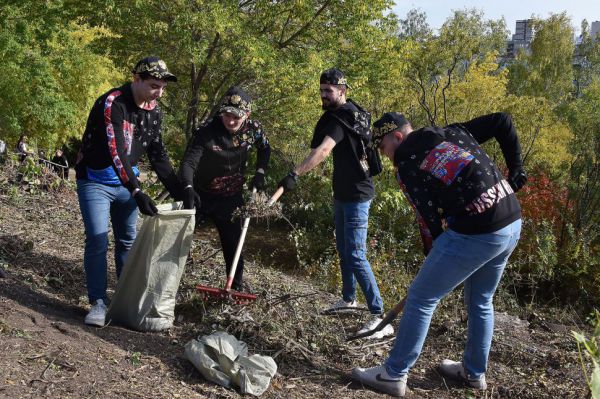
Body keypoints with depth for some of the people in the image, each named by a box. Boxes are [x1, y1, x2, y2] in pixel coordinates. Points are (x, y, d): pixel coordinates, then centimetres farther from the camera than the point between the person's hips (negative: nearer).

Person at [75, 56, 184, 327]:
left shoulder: (154, 110, -2)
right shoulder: (111, 103, -24)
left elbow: (158, 154, 3)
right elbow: (115, 151, -32)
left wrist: (177, 191, -3)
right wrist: (136, 192, -38)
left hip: (126, 180, 6)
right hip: (96, 180, -6)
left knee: (128, 240, 9)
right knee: (98, 241, -11)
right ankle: (98, 302, 1)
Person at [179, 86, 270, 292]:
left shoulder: (254, 129, -12)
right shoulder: (206, 132, -26)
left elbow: (265, 149, 11)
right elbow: (188, 162, -31)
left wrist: (260, 172, -2)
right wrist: (188, 188, -49)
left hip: (231, 197, 3)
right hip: (201, 194, -3)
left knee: (233, 240, 11)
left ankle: (237, 282, 31)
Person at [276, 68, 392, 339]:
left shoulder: (341, 119, -20)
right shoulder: (348, 112, 11)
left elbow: (323, 150, -36)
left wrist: (295, 174, -44)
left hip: (356, 194, -10)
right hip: (342, 192, 10)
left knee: (356, 255, -13)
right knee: (343, 248, 19)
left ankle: (380, 318, -10)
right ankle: (348, 298, 35)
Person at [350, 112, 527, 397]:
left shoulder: (406, 167, -4)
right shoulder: (452, 132, 14)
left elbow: (430, 222, -5)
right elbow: (503, 121, 13)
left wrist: (433, 256, 9)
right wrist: (516, 170, 16)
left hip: (475, 234, -8)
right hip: (513, 224, 8)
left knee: (420, 298, 5)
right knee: (480, 303, 25)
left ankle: (394, 375, 15)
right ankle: (474, 372, 40)